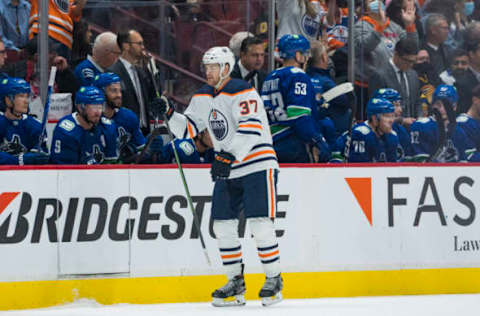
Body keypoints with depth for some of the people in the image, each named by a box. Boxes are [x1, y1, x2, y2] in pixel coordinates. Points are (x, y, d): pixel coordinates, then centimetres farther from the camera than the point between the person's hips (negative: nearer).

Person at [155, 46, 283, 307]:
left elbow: (251, 129, -25)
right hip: (227, 170, 8)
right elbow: (188, 128, 13)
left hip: (257, 165, -8)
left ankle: (274, 280, -2)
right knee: (223, 225, 2)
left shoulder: (242, 92, -15)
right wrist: (169, 115, -5)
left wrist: (229, 156, -33)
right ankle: (236, 284, 11)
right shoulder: (203, 97, 10)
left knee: (259, 223, -13)